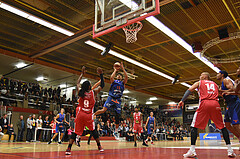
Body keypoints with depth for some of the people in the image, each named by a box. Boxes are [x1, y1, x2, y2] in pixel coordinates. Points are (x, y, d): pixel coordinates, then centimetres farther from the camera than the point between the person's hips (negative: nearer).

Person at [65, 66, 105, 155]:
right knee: (93, 131, 14)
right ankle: (99, 147, 20)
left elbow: (77, 83, 24)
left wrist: (82, 74, 30)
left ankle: (69, 148, -3)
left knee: (76, 132, 5)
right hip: (89, 115, -2)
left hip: (80, 114, 2)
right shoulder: (93, 92, -3)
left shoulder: (80, 92, 4)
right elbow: (102, 85, 9)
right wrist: (101, 74, 10)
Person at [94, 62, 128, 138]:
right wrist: (115, 70, 1)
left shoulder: (123, 83, 16)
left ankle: (115, 132, 13)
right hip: (111, 98, -2)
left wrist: (122, 68, -2)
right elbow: (111, 77, -11)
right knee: (103, 110, -23)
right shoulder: (113, 81, 13)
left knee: (118, 116, 1)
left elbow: (126, 77, -2)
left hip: (118, 100, 2)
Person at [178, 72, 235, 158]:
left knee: (194, 126, 3)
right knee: (222, 126, 16)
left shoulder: (199, 83, 19)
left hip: (204, 103, -3)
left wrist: (182, 100, -1)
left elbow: (189, 90, 6)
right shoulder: (215, 84, 29)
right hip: (215, 104, 3)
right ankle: (230, 150, 11)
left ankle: (192, 151, -6)